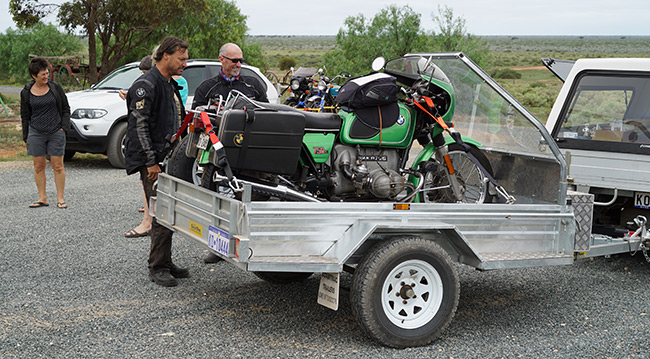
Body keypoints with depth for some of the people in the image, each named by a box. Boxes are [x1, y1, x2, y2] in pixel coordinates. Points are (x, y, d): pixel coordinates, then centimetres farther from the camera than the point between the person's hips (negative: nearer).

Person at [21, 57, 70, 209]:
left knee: (58, 167, 0)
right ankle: (42, 198, 14)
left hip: (56, 133, -1)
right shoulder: (26, 92, 3)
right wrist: (26, 137, 5)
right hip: (36, 134, 1)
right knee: (39, 167, 4)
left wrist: (64, 127, -4)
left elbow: (66, 109, 8)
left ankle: (60, 198, 8)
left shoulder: (56, 88, 1)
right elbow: (25, 116, 9)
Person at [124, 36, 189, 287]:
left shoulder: (170, 85, 19)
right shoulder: (146, 85, -11)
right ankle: (157, 268, -5)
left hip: (168, 159, 9)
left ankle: (165, 263, 19)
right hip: (151, 160, -9)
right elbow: (140, 125, -17)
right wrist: (152, 162, -20)